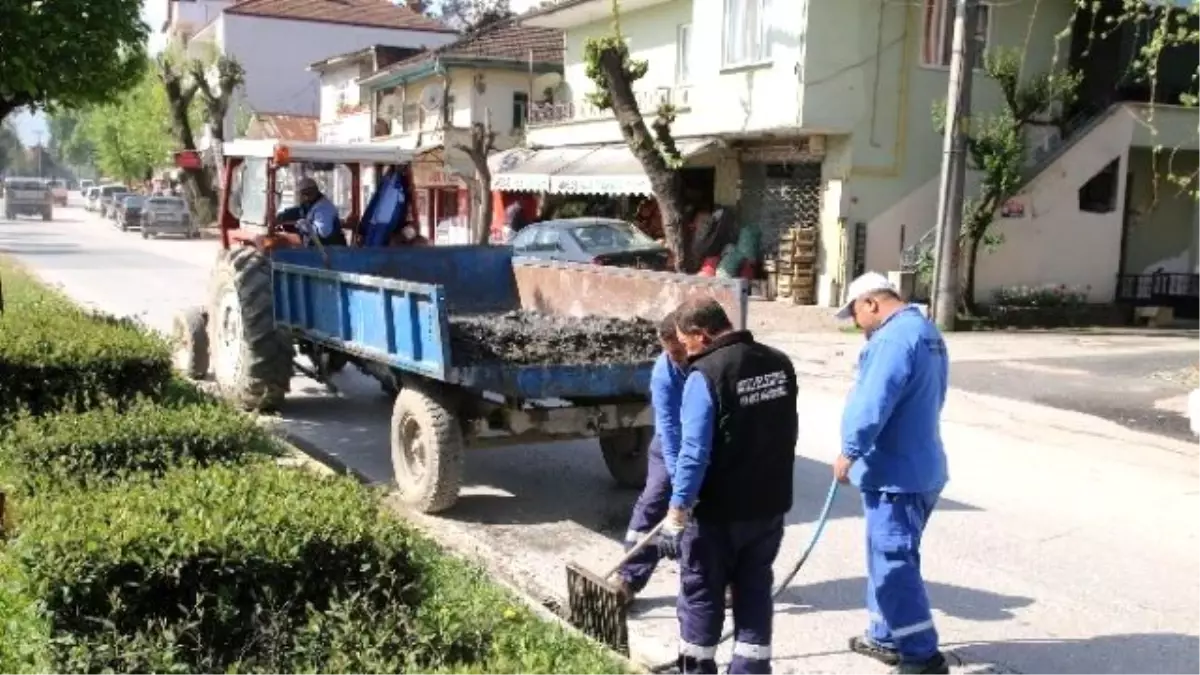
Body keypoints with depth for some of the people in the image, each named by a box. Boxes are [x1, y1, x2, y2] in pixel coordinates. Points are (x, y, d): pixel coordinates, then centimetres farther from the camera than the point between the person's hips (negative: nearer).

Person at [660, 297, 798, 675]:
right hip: (771, 503, 6)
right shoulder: (780, 364, 2)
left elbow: (694, 451, -22)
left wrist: (677, 509, -16)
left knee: (701, 592, 12)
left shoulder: (706, 374, -20)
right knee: (755, 588, 16)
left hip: (719, 510, -6)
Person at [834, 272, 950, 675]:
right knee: (887, 559, 20)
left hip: (896, 473, -11)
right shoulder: (926, 331, 15)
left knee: (894, 566, -5)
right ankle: (886, 637, 31)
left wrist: (849, 451, -16)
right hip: (916, 466, 11)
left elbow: (874, 403, -27)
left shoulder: (896, 336, -20)